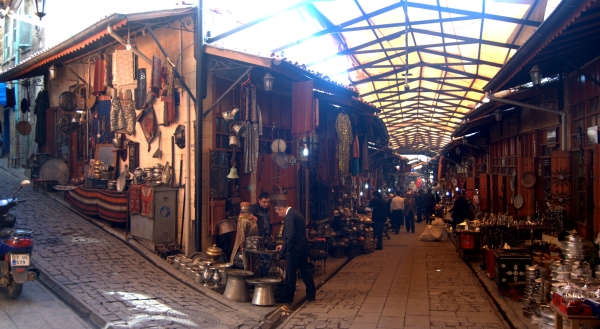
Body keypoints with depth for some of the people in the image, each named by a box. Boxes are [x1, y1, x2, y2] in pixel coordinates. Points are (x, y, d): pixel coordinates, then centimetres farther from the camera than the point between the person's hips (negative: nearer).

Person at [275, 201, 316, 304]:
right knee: (305, 271, 16)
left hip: (294, 249, -10)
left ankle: (288, 297, 8)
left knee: (290, 274, 0)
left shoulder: (289, 216, -16)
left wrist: (283, 250, -14)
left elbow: (290, 236, -22)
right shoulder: (296, 213, 15)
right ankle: (311, 294, 24)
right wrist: (284, 245, 20)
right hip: (303, 248, 10)